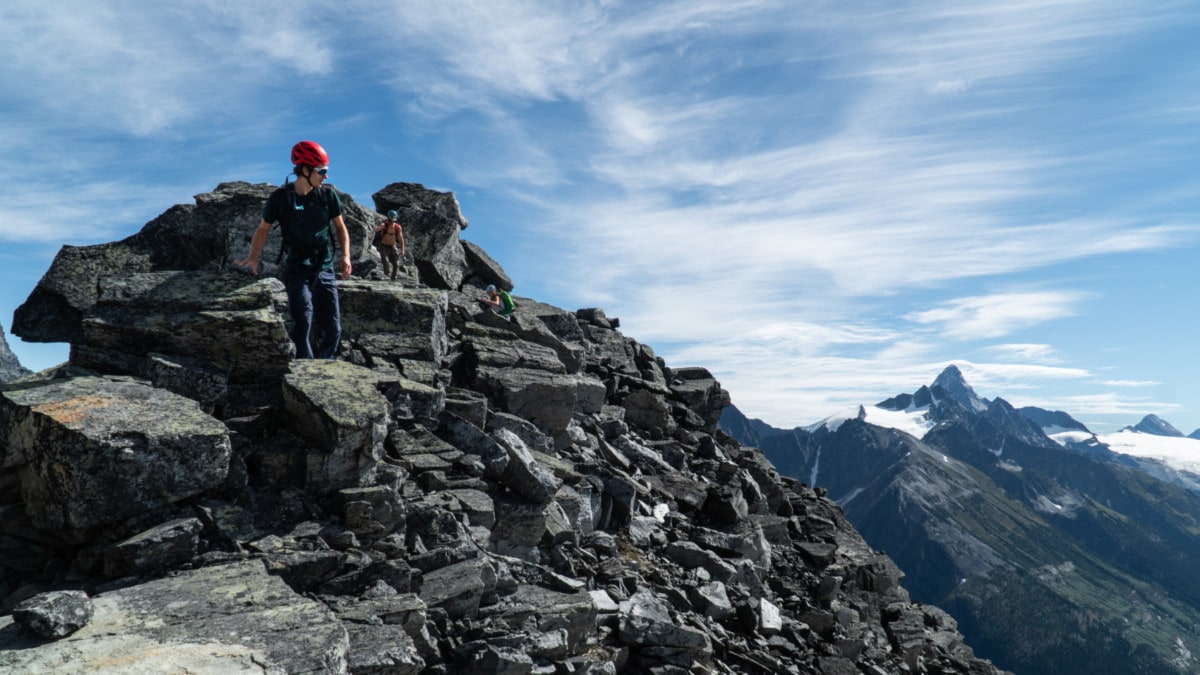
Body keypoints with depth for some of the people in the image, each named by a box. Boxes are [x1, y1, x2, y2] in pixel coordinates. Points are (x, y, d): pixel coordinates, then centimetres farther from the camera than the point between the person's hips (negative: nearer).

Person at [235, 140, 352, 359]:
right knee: (303, 319, -24)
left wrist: (345, 255, -6)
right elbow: (263, 228, 6)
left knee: (333, 329, 0)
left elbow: (340, 227, 9)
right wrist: (253, 257, -8)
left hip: (325, 269, 3)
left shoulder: (328, 194, 0)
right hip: (297, 269, -2)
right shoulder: (280, 197, -5)